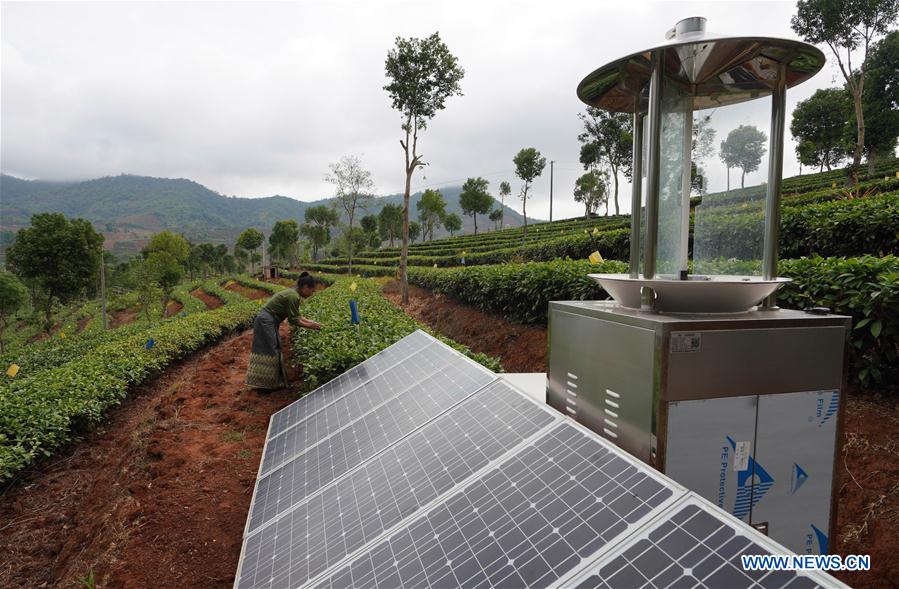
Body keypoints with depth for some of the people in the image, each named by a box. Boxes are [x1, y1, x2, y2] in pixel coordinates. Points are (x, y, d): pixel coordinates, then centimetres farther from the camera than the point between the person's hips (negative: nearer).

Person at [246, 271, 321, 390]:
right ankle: (265, 384, 6)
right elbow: (293, 320, -17)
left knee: (272, 350, 13)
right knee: (269, 351, -3)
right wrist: (310, 326, -9)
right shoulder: (293, 297, -20)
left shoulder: (293, 293, 9)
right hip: (266, 322, -10)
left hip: (268, 322, 10)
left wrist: (309, 321, 8)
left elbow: (295, 316, 15)